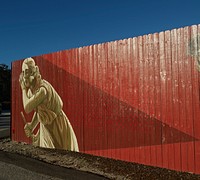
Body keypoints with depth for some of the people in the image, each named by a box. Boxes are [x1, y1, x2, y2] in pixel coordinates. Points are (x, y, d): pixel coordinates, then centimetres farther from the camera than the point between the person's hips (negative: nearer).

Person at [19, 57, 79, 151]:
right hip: (47, 127, 8)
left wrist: (23, 89, -15)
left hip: (57, 128, -8)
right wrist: (31, 127, -5)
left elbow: (27, 108, -24)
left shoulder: (43, 89, -29)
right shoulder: (32, 89, 0)